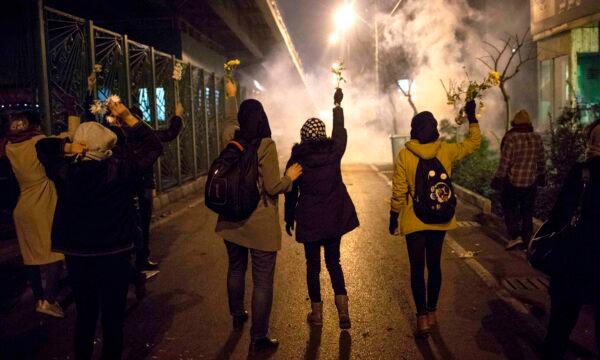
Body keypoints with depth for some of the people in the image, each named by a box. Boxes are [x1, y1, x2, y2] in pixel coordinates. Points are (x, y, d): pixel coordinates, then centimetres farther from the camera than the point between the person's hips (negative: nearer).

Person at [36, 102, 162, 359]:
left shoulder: (64, 171, -8)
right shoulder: (120, 167, -15)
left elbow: (42, 145, 12)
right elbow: (153, 145, -2)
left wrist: (67, 147, -7)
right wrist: (127, 117, -3)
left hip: (76, 255, 3)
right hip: (114, 254, -2)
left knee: (85, 315, 20)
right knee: (113, 316, 11)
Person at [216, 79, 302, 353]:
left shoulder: (231, 139, -1)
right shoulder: (265, 145, -16)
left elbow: (230, 121, 24)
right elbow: (273, 187, -17)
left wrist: (231, 96, 40)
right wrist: (290, 177, 3)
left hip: (231, 221, 7)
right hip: (260, 225, -6)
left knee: (236, 269, 24)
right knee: (262, 281, 3)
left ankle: (237, 316, 44)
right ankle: (258, 338, 10)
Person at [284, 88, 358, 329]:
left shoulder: (297, 159, -7)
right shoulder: (333, 152, -5)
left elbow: (290, 192, -1)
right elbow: (340, 132, 14)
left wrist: (289, 219, 11)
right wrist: (338, 105, 27)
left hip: (308, 220, -1)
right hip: (334, 218, 2)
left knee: (313, 265, 11)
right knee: (333, 262, 15)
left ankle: (317, 312, 18)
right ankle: (342, 308, 2)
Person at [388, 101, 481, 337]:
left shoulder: (404, 155, -12)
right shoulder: (446, 151, -5)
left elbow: (399, 191, -10)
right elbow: (474, 142, 12)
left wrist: (393, 218, 1)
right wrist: (471, 117, 20)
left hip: (414, 220, -3)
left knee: (417, 268, 6)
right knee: (434, 265, 16)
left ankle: (422, 318, 4)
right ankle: (432, 312, 26)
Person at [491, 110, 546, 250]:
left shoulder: (510, 138, -15)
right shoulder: (537, 138, 1)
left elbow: (505, 161, -14)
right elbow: (541, 161, 9)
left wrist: (499, 178, -6)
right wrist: (541, 176, 22)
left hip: (512, 182, -4)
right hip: (531, 182, 4)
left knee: (509, 208, 10)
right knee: (527, 212, 13)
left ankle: (515, 235, -5)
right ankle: (526, 241, 18)